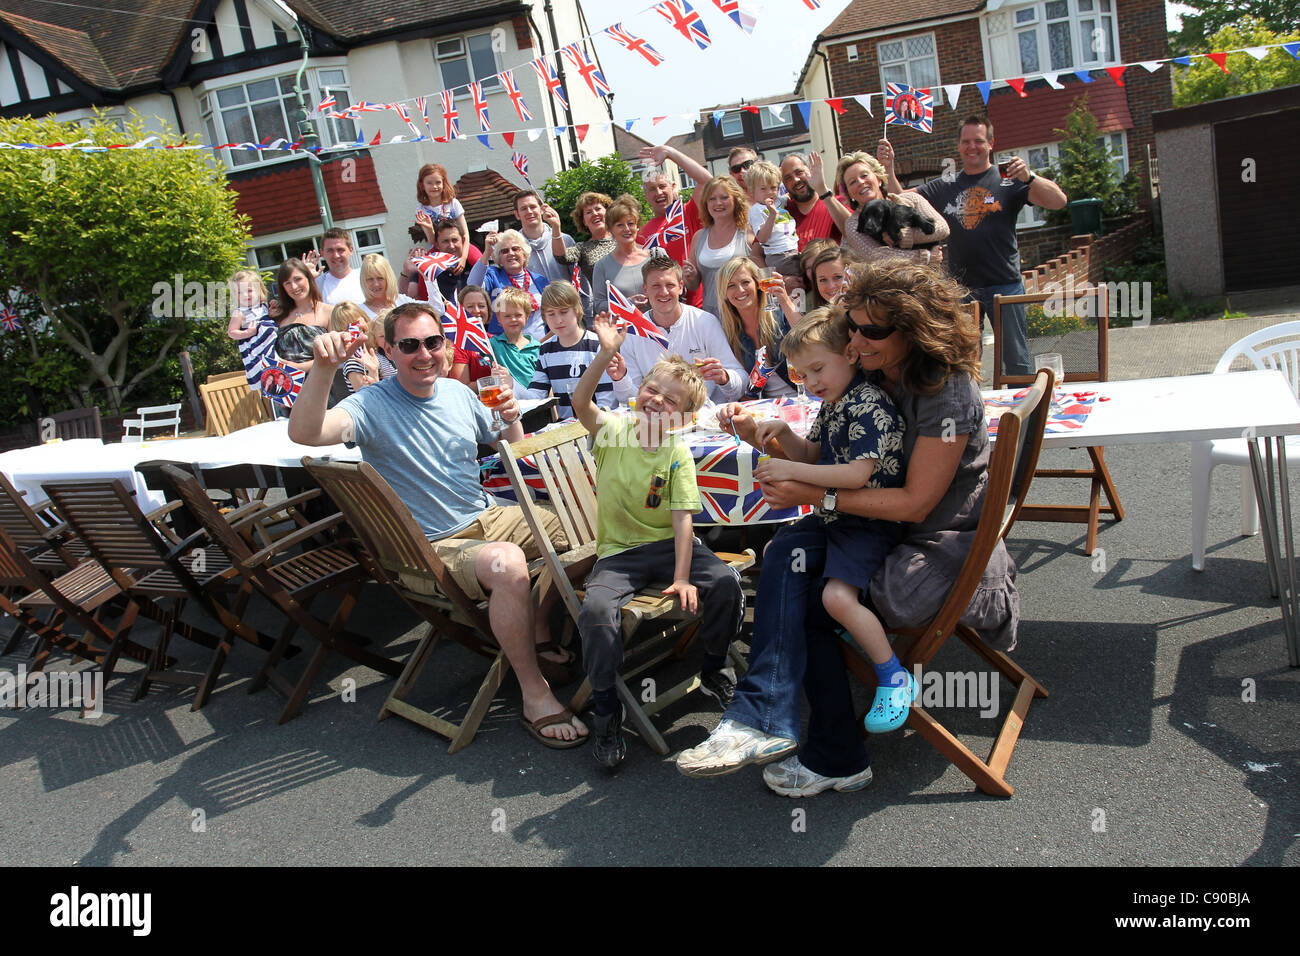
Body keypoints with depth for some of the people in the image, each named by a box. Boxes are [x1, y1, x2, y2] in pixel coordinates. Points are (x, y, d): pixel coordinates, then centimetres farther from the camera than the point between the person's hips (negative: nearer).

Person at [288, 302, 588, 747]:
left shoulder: (458, 392, 7)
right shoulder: (372, 405, -13)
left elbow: (508, 451, 19)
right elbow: (303, 432, -32)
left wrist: (512, 418, -3)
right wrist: (323, 369, -45)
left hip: (488, 518, 8)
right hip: (433, 547, -7)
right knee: (507, 561, -37)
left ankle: (540, 638, 20)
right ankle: (534, 696, -20)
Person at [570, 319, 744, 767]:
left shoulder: (678, 454, -5)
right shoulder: (614, 430, -2)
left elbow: (682, 517, -13)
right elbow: (580, 402, -23)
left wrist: (682, 577, -23)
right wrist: (607, 353, -35)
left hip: (668, 545, 1)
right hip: (618, 552, 0)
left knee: (726, 582, -24)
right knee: (595, 609, -29)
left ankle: (715, 669, 5)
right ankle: (606, 709, -8)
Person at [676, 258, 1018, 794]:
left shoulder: (949, 395, -20)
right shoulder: (872, 377, 5)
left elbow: (916, 502, -21)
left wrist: (818, 497, -23)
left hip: (949, 547, -7)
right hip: (892, 530, 7)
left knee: (801, 602, -16)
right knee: (789, 551, -19)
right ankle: (765, 722, -20)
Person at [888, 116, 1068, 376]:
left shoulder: (1008, 182, 0)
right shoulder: (945, 188, 12)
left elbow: (1059, 201, -10)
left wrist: (1029, 177, -26)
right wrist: (889, 169, -10)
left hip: (1005, 285, -3)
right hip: (961, 287, 3)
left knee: (1016, 362, 0)